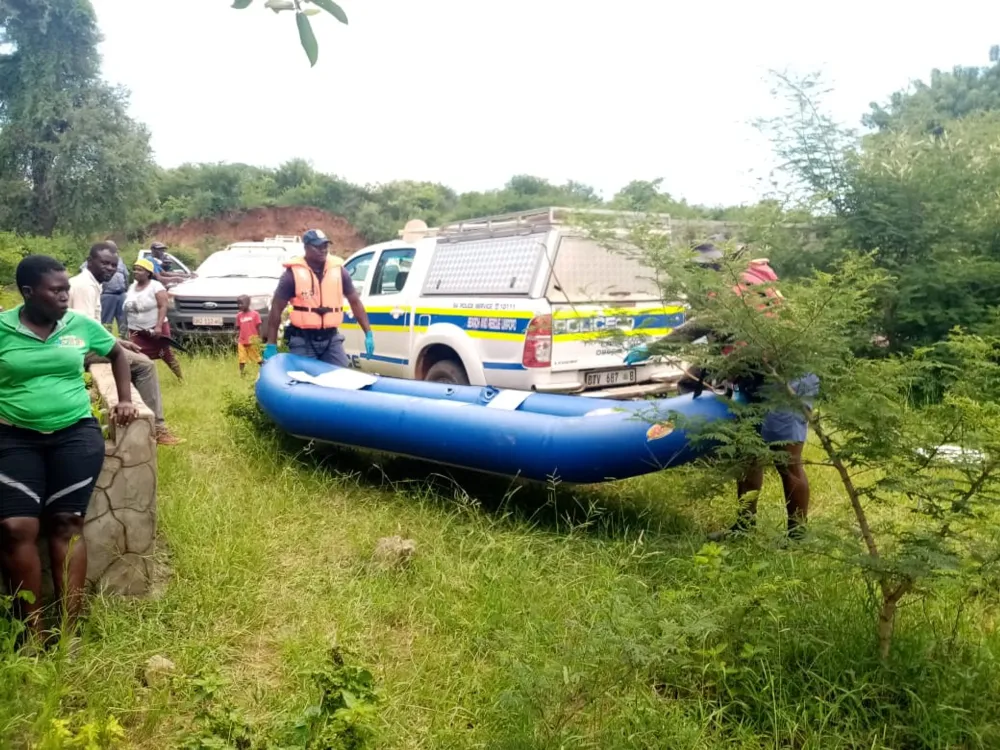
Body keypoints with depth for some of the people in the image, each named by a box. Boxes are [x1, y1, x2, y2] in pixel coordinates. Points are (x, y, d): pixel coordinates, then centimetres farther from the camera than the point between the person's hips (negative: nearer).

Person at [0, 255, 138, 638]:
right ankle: (34, 633, -2)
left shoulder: (82, 325, 4)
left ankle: (69, 631, -4)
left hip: (76, 434, 1)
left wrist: (125, 400, 15)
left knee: (67, 523, -6)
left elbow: (118, 353, 23)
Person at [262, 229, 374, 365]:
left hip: (331, 339, 3)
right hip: (303, 340, -3)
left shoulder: (338, 270, 5)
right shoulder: (293, 273, -6)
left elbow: (355, 302, 11)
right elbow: (276, 309, -3)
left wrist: (368, 333, 5)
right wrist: (271, 344, -6)